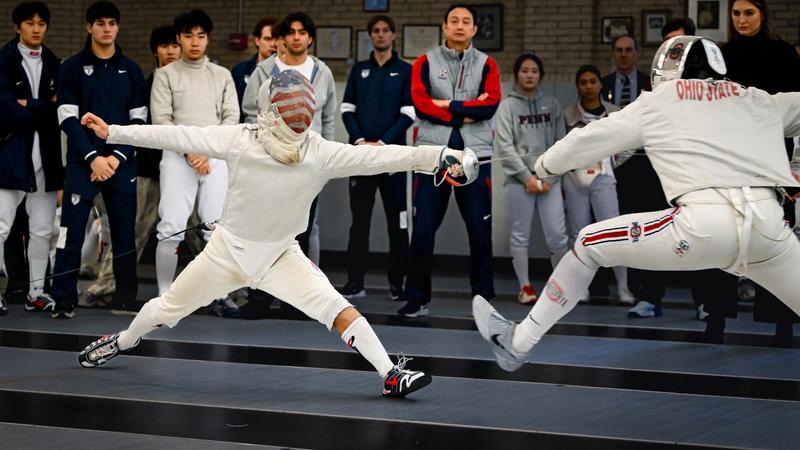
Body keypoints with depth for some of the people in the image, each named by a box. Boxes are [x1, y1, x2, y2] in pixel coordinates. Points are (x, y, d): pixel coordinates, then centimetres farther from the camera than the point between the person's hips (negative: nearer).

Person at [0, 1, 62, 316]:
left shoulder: (53, 64, 13)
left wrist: (29, 106, -9)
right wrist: (45, 108, -10)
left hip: (46, 155, 5)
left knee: (42, 230, 7)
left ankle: (36, 292, 15)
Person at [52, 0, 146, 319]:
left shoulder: (131, 70, 9)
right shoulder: (72, 68, 2)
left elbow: (138, 119, 7)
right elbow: (68, 118, -3)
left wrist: (117, 156, -6)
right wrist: (93, 157, -12)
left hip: (122, 163, 2)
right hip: (82, 162, -2)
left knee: (125, 232, 3)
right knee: (72, 231, -6)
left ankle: (126, 298, 11)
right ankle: (64, 299, -1)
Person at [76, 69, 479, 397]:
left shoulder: (321, 152, -21)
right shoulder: (240, 140, -23)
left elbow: (377, 157, -30)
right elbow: (176, 137, -20)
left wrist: (438, 156, -42)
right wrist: (112, 133, -19)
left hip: (280, 255, 0)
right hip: (227, 251, 0)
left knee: (337, 309, -19)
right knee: (167, 309, 16)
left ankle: (391, 376, -14)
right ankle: (122, 342, 45)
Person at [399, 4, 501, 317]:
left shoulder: (486, 64, 8)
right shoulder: (425, 62, 7)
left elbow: (491, 104, -8)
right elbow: (421, 104, -8)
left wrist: (448, 106, -10)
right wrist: (466, 114, -11)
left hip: (474, 155, 0)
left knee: (480, 230, 3)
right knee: (422, 230, -1)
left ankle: (484, 299, 12)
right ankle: (417, 298, 7)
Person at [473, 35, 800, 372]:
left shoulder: (657, 103, 21)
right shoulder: (759, 102, 24)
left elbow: (587, 140, 31)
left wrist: (544, 165, 49)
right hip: (768, 229, 2)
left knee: (589, 244, 18)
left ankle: (517, 343, 24)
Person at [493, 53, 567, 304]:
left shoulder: (552, 105, 9)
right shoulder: (507, 106, 2)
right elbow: (504, 146, -4)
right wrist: (527, 176, -9)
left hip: (549, 180, 1)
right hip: (519, 180, -1)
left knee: (557, 235, -3)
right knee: (521, 235, 2)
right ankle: (525, 287, 11)